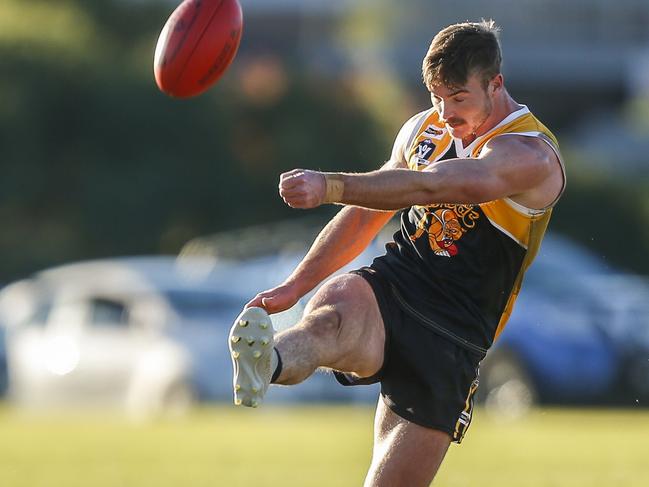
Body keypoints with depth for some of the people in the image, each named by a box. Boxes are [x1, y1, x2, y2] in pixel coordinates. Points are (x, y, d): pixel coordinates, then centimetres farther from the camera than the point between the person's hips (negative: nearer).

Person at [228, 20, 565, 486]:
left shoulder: (532, 155, -10)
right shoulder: (424, 129, 15)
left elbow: (430, 187, -26)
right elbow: (365, 213, 29)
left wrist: (329, 186, -36)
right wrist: (295, 285, 28)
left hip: (451, 338, -3)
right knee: (333, 317, -36)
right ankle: (266, 364, -68)